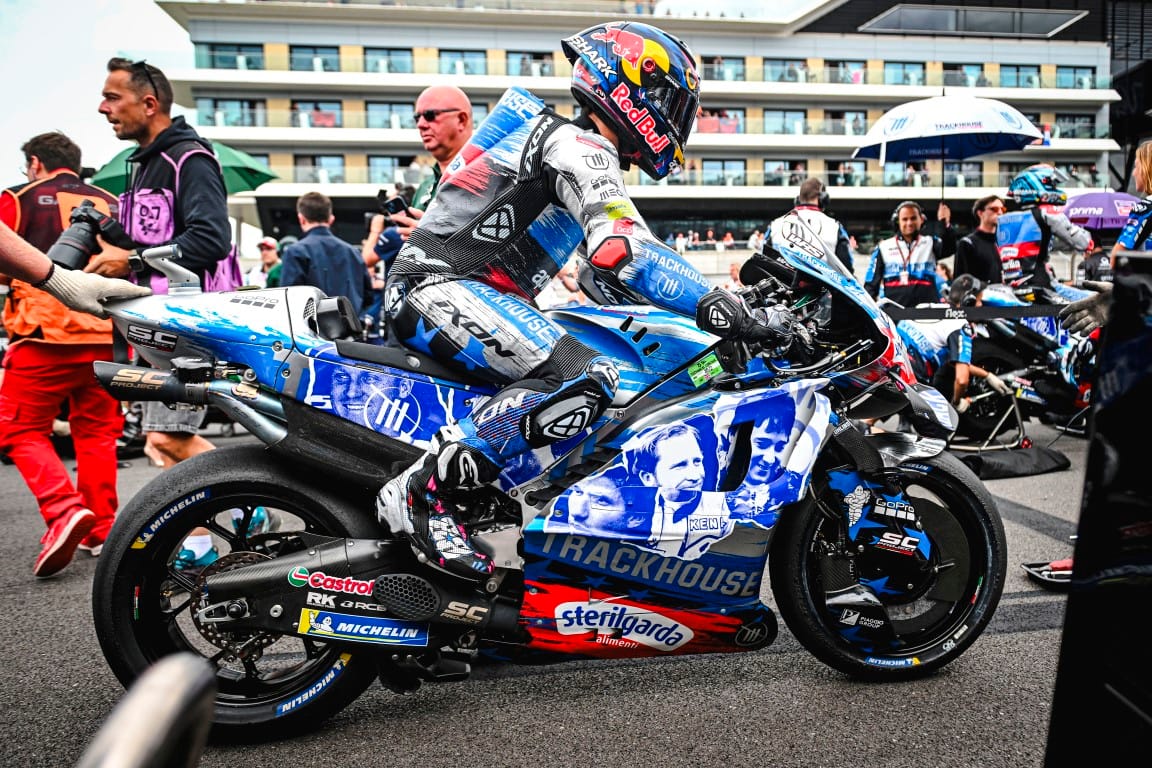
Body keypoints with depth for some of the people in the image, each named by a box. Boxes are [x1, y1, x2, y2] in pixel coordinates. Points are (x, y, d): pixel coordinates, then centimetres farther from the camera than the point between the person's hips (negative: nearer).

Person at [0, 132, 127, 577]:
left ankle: (64, 511, -15)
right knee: (96, 431, 11)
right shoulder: (111, 205, 14)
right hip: (105, 337, 4)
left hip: (44, 334, -4)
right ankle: (101, 527, 13)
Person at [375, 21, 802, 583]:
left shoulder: (582, 153, 23)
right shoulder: (581, 146, -10)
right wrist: (736, 316, -28)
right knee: (585, 378, -29)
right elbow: (621, 253, -28)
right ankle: (423, 492, -23)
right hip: (442, 287, -11)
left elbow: (599, 276, 27)